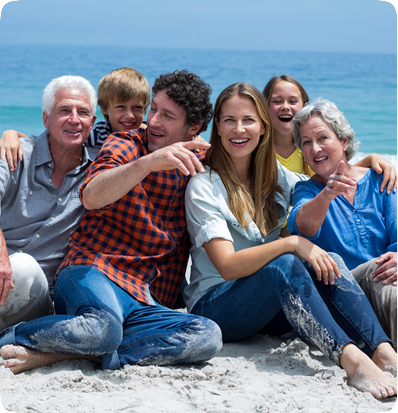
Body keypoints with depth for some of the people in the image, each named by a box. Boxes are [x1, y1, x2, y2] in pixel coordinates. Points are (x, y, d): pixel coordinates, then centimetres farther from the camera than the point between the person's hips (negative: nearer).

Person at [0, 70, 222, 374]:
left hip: (145, 300, 5)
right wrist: (148, 162, -34)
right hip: (94, 272, -4)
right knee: (104, 330, -39)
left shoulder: (195, 169, 14)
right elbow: (92, 197, -19)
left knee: (208, 336, -26)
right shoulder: (126, 145, 3)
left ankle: (59, 353, -25)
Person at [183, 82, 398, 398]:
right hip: (213, 307, -5)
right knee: (284, 264, -34)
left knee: (330, 261, -23)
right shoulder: (204, 186, -11)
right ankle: (351, 360, -48)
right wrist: (292, 243, -30)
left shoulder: (274, 175, 9)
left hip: (274, 307, 6)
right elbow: (228, 266, -20)